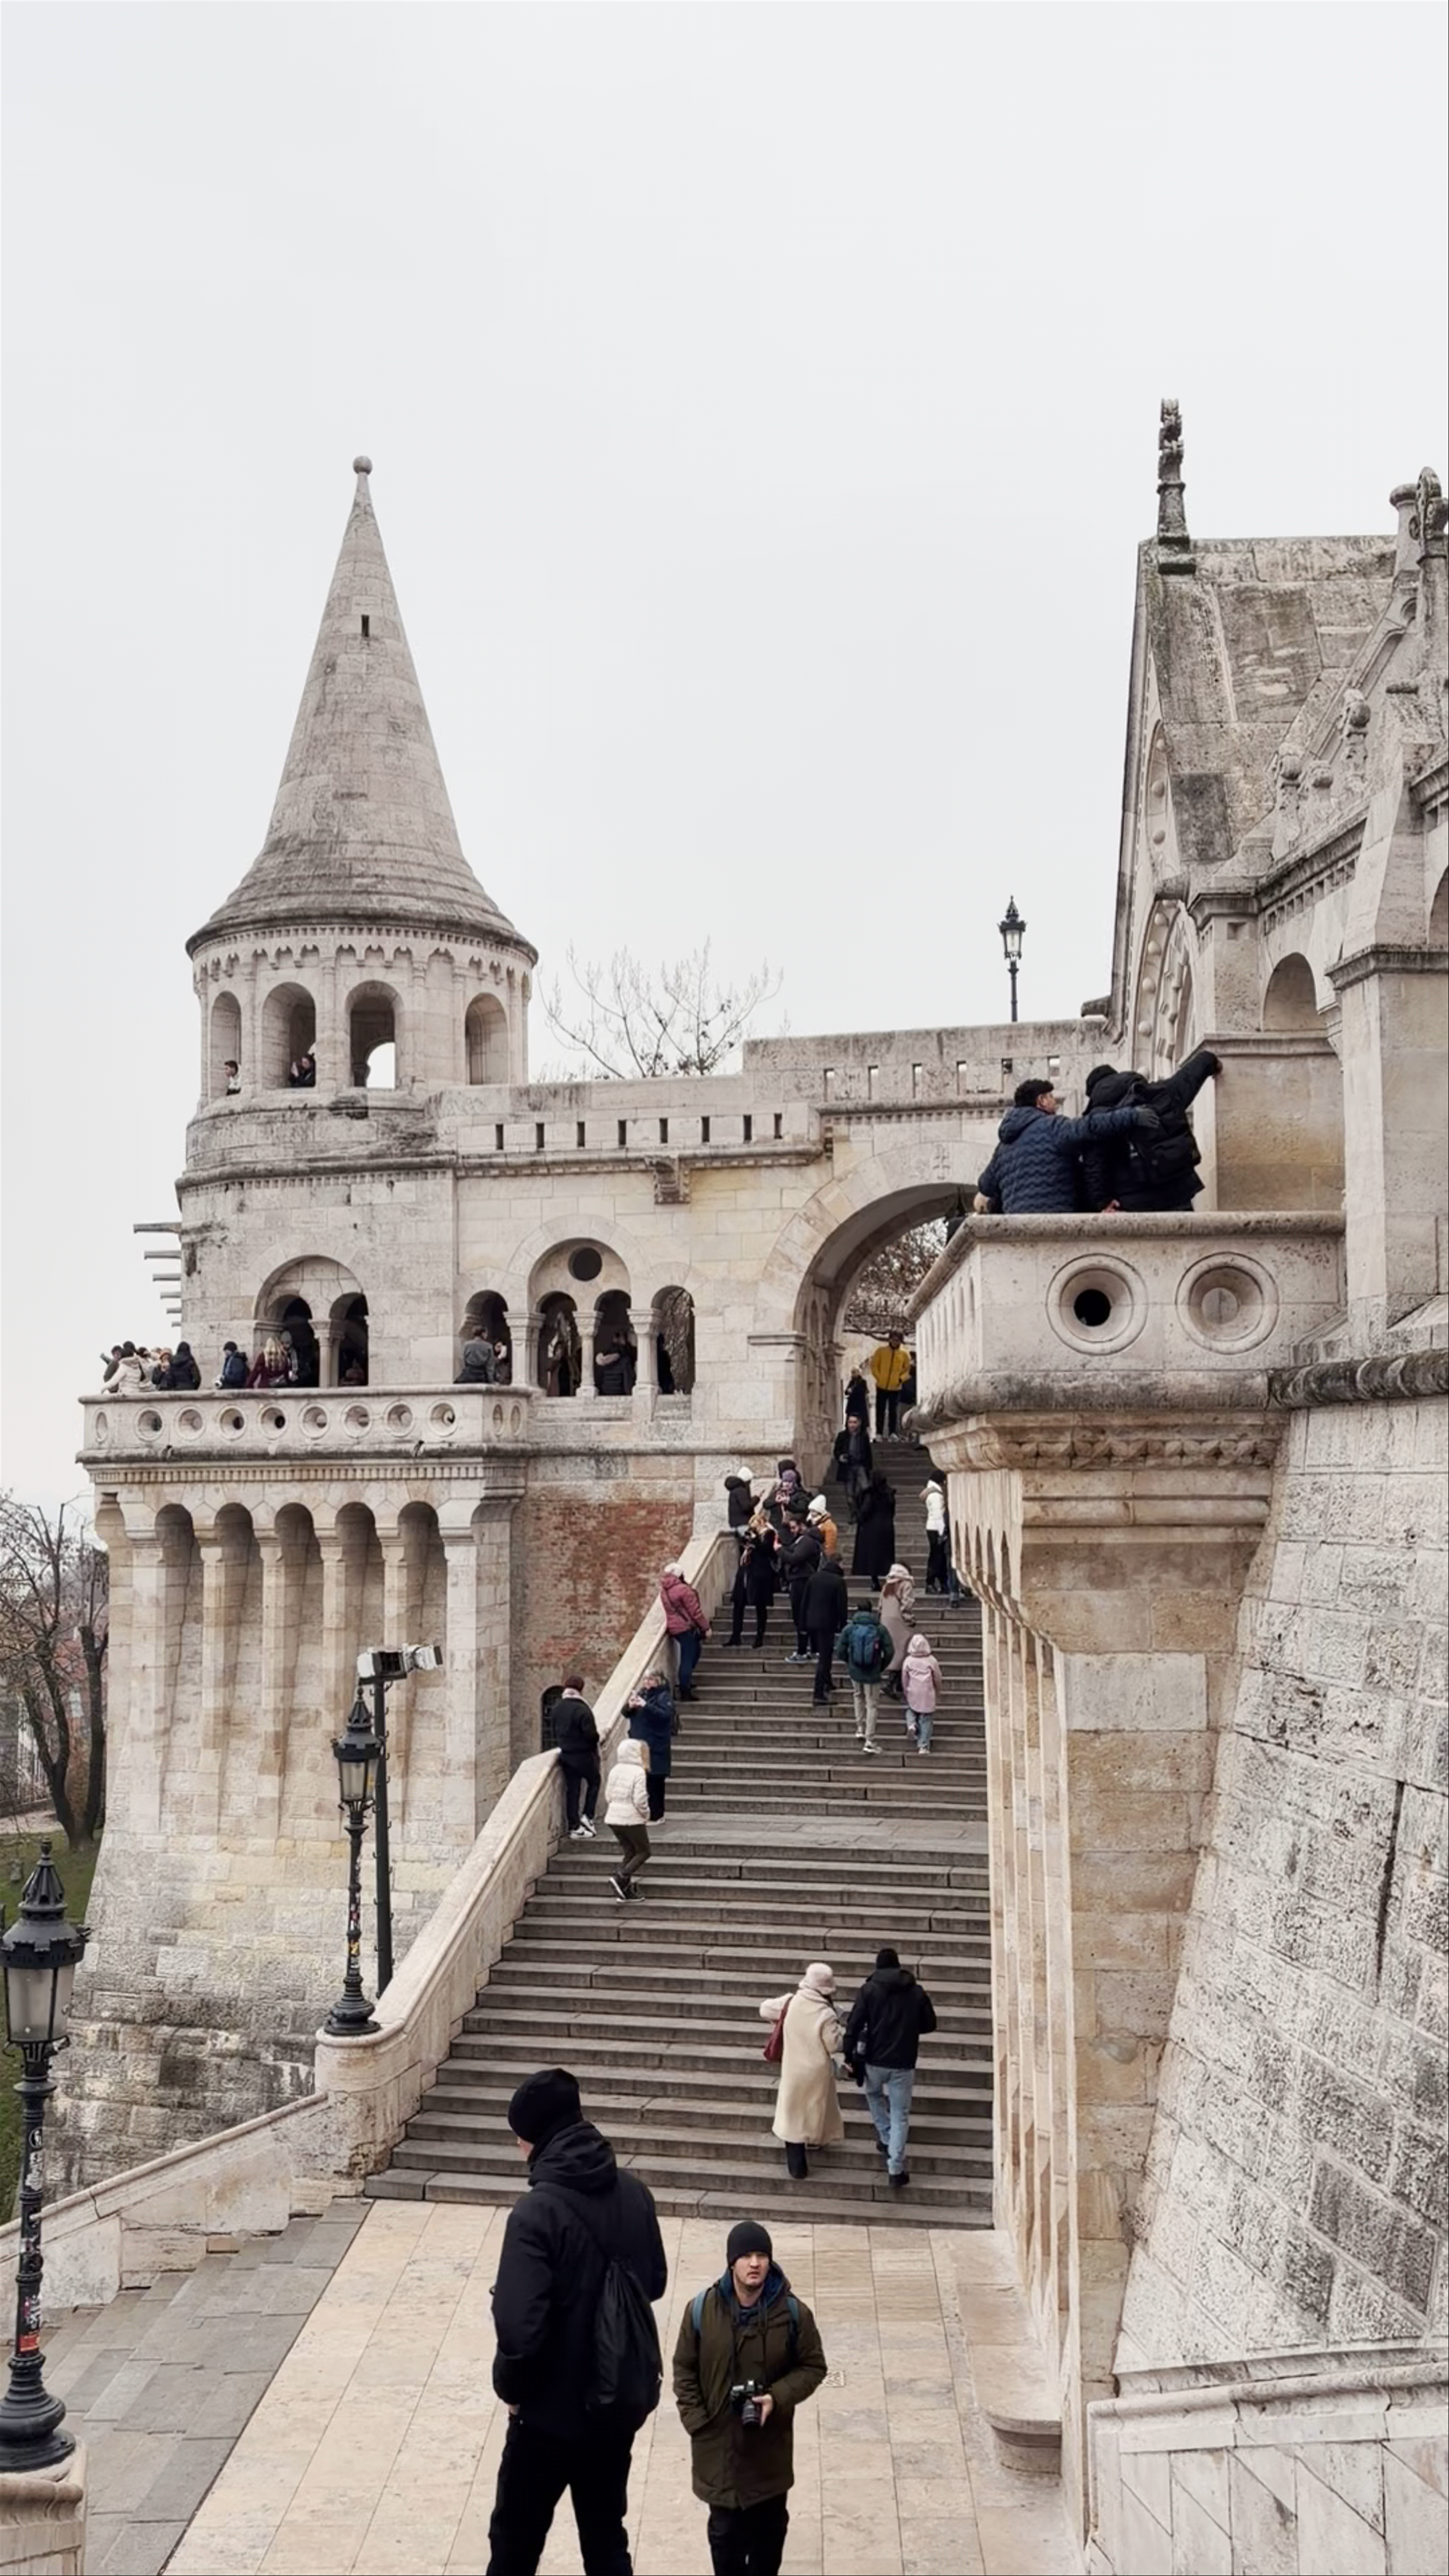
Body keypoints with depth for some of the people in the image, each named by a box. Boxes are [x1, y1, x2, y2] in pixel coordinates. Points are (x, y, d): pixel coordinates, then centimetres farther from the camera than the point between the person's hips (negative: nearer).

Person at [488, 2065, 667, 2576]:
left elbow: (519, 2327, -27)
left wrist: (510, 2387, -9)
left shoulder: (537, 2212, -24)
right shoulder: (634, 2194, -5)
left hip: (552, 2409, -5)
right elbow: (655, 2284, 10)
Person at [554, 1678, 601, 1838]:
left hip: (566, 1755, 6)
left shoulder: (557, 1708, 0)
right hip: (584, 1755, -6)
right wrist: (596, 1741, -1)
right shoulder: (582, 1710, -22)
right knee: (593, 1783, 16)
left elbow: (555, 1732, 10)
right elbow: (591, 1734, -22)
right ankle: (587, 1816, 7)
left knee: (572, 1789, 11)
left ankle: (574, 1826, 12)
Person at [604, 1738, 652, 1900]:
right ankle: (620, 1878, -11)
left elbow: (608, 1796, 9)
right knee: (644, 1851, 8)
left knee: (630, 1852, 16)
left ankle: (627, 1891, 11)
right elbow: (640, 1800, -19)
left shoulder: (615, 1770, 5)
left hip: (613, 1818, 7)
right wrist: (646, 1815, -1)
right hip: (632, 1820, -7)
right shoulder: (638, 1773, -15)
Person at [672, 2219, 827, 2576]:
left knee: (770, 2527, 16)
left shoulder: (793, 2312, -12)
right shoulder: (702, 2310, -12)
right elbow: (684, 2370, 0)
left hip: (771, 2446, 1)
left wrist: (778, 2397, -16)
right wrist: (697, 2422, -7)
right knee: (725, 2530, 10)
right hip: (718, 2444, 0)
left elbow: (813, 2366, -2)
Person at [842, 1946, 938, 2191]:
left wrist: (850, 2057, 0)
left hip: (875, 2061, 0)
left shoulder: (869, 1990, -5)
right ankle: (896, 2169, 3)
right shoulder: (917, 1992, 0)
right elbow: (930, 2024, 9)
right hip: (904, 2063, 0)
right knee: (900, 2115, 7)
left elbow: (854, 2026, -9)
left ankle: (887, 2140, 27)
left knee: (874, 2095, 31)